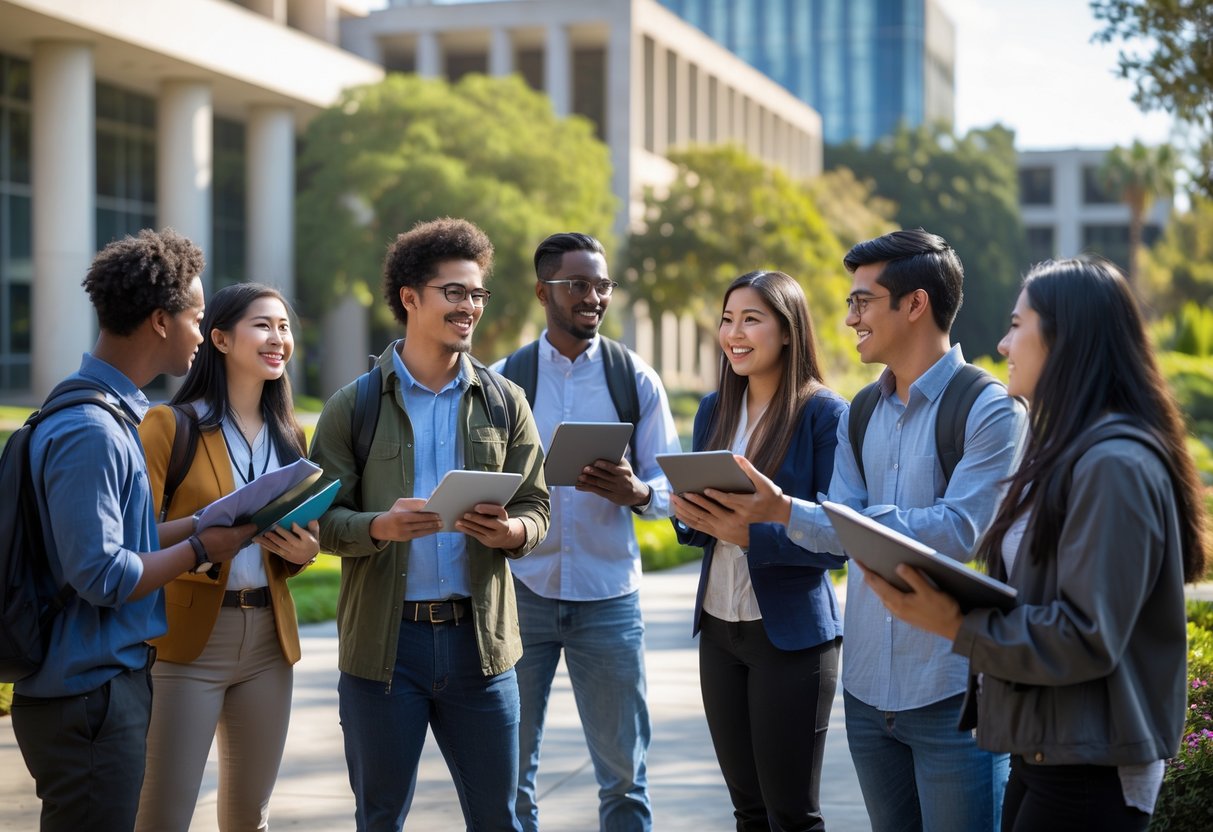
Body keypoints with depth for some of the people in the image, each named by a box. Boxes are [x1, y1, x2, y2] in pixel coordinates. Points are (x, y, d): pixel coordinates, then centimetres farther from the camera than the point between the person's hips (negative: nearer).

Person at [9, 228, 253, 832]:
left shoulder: (114, 417, 12)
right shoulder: (89, 431, -20)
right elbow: (102, 577, -23)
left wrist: (198, 525, 7)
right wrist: (200, 549, -11)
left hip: (116, 680, 10)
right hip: (88, 696, -10)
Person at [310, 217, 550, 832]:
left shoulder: (503, 401, 8)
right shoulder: (354, 406, 1)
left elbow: (536, 508, 7)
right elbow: (320, 517, -2)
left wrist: (509, 531, -15)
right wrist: (380, 527, -21)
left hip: (479, 637, 2)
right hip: (383, 640, -2)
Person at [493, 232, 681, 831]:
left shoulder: (636, 380, 4)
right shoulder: (502, 380, 3)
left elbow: (671, 485, 1)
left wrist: (636, 493, -21)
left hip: (608, 596, 0)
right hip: (522, 590, 0)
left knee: (623, 772, 4)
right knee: (510, 770, 9)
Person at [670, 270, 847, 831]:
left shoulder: (825, 413, -10)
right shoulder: (714, 410, 8)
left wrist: (748, 533, -26)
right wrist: (689, 516, -10)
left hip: (791, 632, -6)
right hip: (718, 626, 6)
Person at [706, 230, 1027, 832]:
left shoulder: (990, 410, -11)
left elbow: (959, 532, -23)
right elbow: (844, 535, 3)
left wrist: (788, 510, -27)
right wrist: (773, 511, -20)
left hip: (953, 691, -7)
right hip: (869, 686, 7)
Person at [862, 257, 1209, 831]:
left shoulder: (1114, 466, -19)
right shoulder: (1065, 453, 14)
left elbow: (1087, 639, -23)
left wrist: (957, 625, -20)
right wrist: (947, 597, 1)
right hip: (1041, 754, 10)